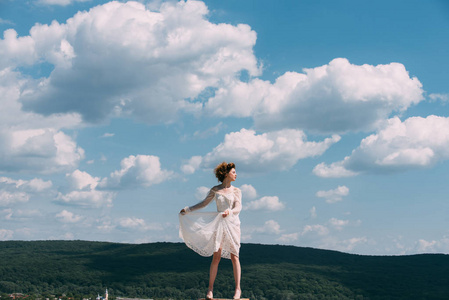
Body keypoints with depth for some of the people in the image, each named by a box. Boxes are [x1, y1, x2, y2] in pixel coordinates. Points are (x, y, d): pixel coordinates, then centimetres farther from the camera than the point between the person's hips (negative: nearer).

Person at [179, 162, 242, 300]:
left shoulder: (236, 191, 6)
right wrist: (188, 209, 13)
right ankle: (210, 288, 0)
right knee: (216, 256, -5)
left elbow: (238, 207, -6)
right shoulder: (215, 190, 7)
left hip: (232, 224, 0)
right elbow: (204, 203, 18)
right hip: (219, 225, 0)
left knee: (234, 256, -3)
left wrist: (230, 212, -27)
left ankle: (238, 288, 1)